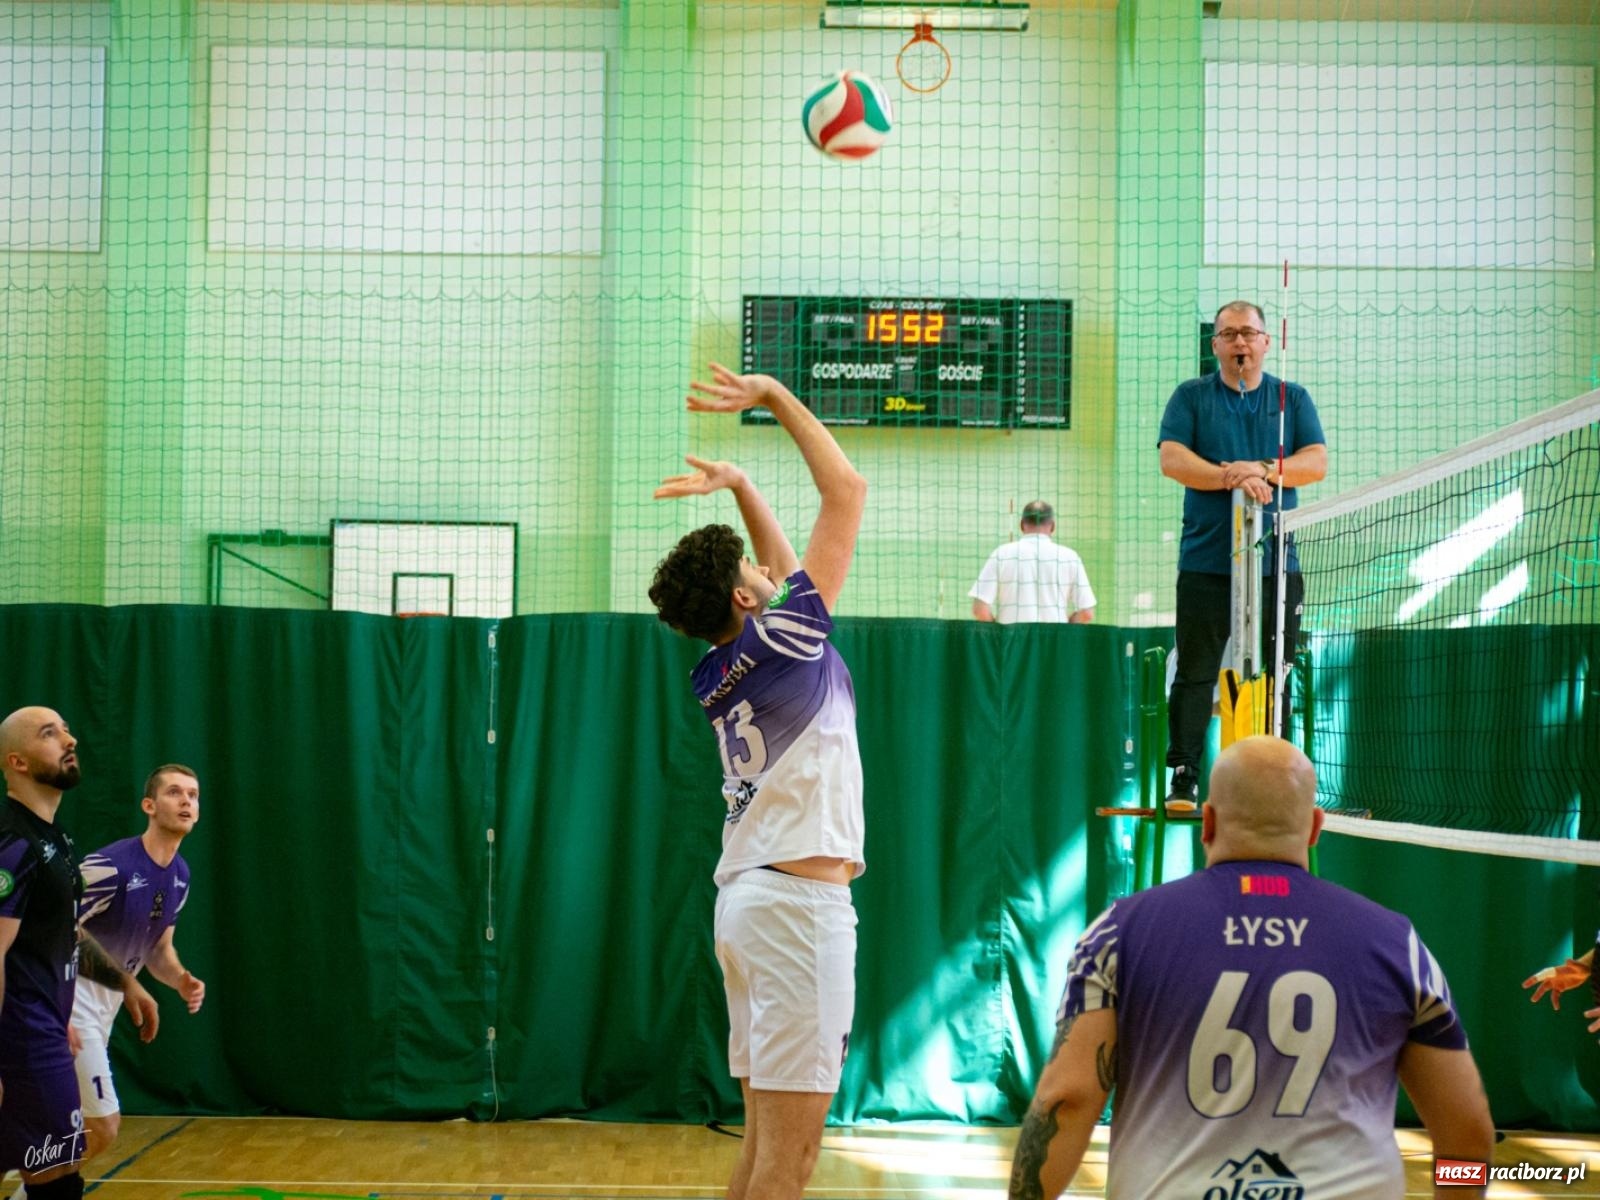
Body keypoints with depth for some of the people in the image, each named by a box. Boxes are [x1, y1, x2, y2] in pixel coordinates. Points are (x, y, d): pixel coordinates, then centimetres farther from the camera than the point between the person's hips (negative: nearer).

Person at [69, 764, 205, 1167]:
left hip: (105, 1005, 9)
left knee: (82, 1129, 17)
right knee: (102, 1129, -8)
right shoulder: (109, 866, -24)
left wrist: (181, 981, -6)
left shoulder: (180, 874, 3)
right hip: (73, 1002, -8)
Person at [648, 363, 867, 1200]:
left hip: (751, 900, 9)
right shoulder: (782, 638, -9)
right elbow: (847, 492, -6)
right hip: (800, 903, -9)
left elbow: (780, 558, 29)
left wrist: (738, 486, 19)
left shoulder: (721, 672, 12)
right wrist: (775, 398, 1)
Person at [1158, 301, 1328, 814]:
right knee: (1194, 674, -3)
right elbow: (1171, 459, -5)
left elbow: (1317, 462, 1)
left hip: (1275, 564, 2)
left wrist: (1264, 471, -16)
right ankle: (1183, 780, 1)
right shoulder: (1191, 396, 9)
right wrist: (1231, 477, -19)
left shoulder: (1293, 398, 13)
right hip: (1205, 563, -1)